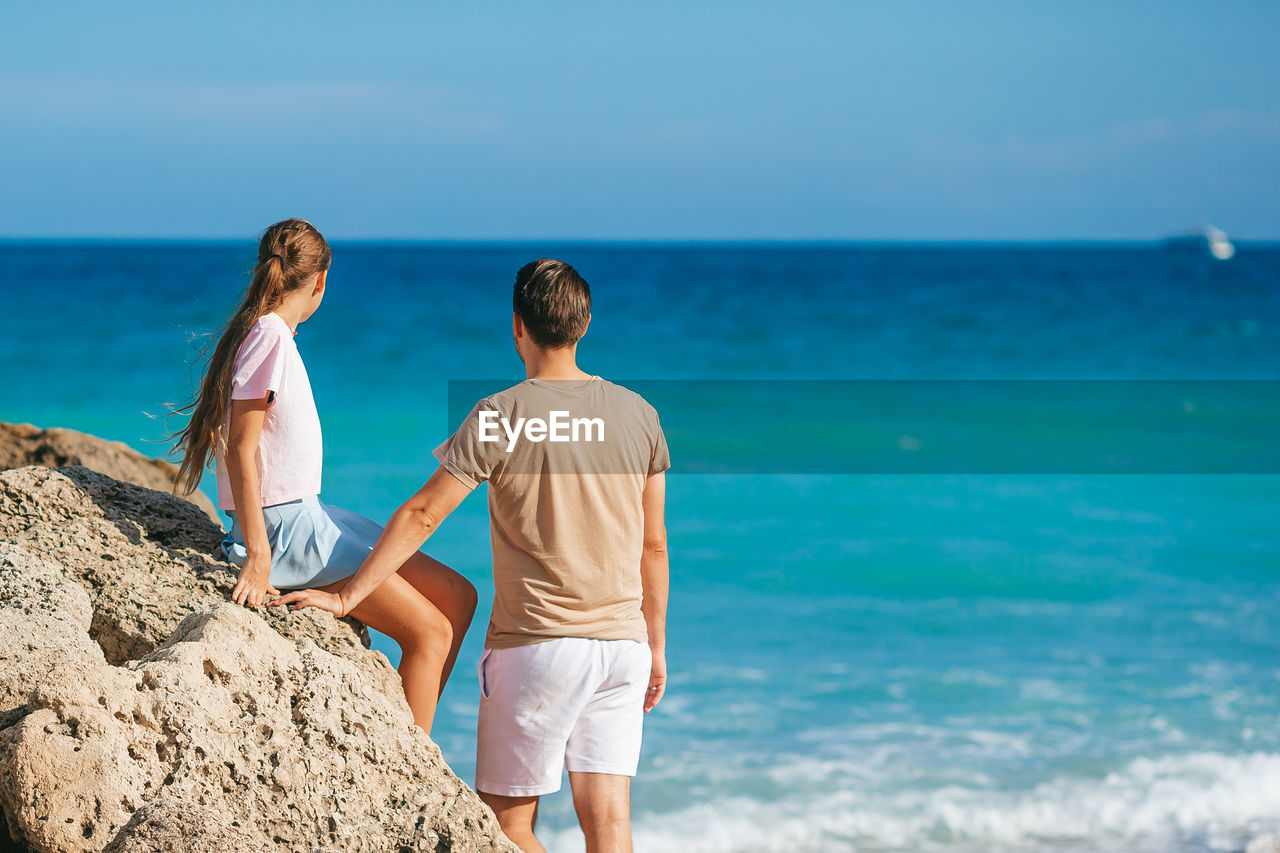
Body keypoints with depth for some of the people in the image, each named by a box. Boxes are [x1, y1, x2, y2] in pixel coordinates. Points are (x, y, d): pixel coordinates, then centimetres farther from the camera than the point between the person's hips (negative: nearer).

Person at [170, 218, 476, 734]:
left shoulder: (270, 333, 14)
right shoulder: (269, 335, -14)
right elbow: (240, 447, -19)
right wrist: (257, 556, -22)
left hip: (307, 517, 10)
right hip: (286, 530, -10)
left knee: (457, 598, 9)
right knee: (429, 632, -10)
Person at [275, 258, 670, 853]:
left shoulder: (500, 417, -9)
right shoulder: (638, 415, 4)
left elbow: (422, 515, -8)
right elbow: (654, 543, 10)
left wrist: (349, 596, 0)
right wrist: (657, 646, 20)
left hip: (537, 644, -4)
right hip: (622, 646, 4)